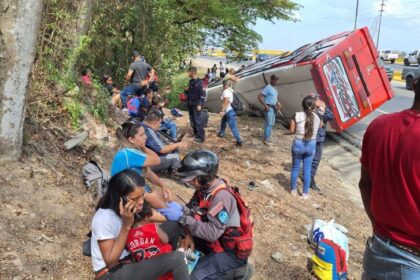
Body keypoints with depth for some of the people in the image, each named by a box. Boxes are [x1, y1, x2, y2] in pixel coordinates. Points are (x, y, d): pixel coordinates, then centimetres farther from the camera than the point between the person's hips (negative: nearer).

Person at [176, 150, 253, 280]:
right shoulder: (205, 187, -4)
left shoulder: (221, 196, -29)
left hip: (231, 250, -8)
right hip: (218, 239, 8)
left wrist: (184, 219, -31)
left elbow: (212, 233, -32)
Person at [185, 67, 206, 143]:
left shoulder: (199, 82, -13)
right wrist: (186, 90, 0)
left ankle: (201, 137, 0)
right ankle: (196, 134, 25)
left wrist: (200, 104, -21)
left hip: (196, 104, -8)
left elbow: (202, 94, -16)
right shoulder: (190, 81, 11)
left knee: (198, 120, -6)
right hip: (190, 104, 8)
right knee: (192, 120, 13)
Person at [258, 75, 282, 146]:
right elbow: (259, 96, -19)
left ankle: (266, 138, 21)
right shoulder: (267, 88, -14)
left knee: (271, 124, 12)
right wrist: (265, 105, -21)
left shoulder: (274, 88, 13)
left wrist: (277, 104, 11)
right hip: (269, 108, -9)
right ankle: (266, 139, 0)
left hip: (273, 108, 9)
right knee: (268, 124, -7)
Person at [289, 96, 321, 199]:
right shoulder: (317, 118, -4)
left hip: (298, 144, -2)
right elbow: (315, 130, 7)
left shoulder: (297, 115, -13)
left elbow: (292, 130, -7)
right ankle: (305, 193, 20)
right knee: (307, 169, 13)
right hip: (311, 145, 2)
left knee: (295, 167, 15)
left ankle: (293, 190, 28)